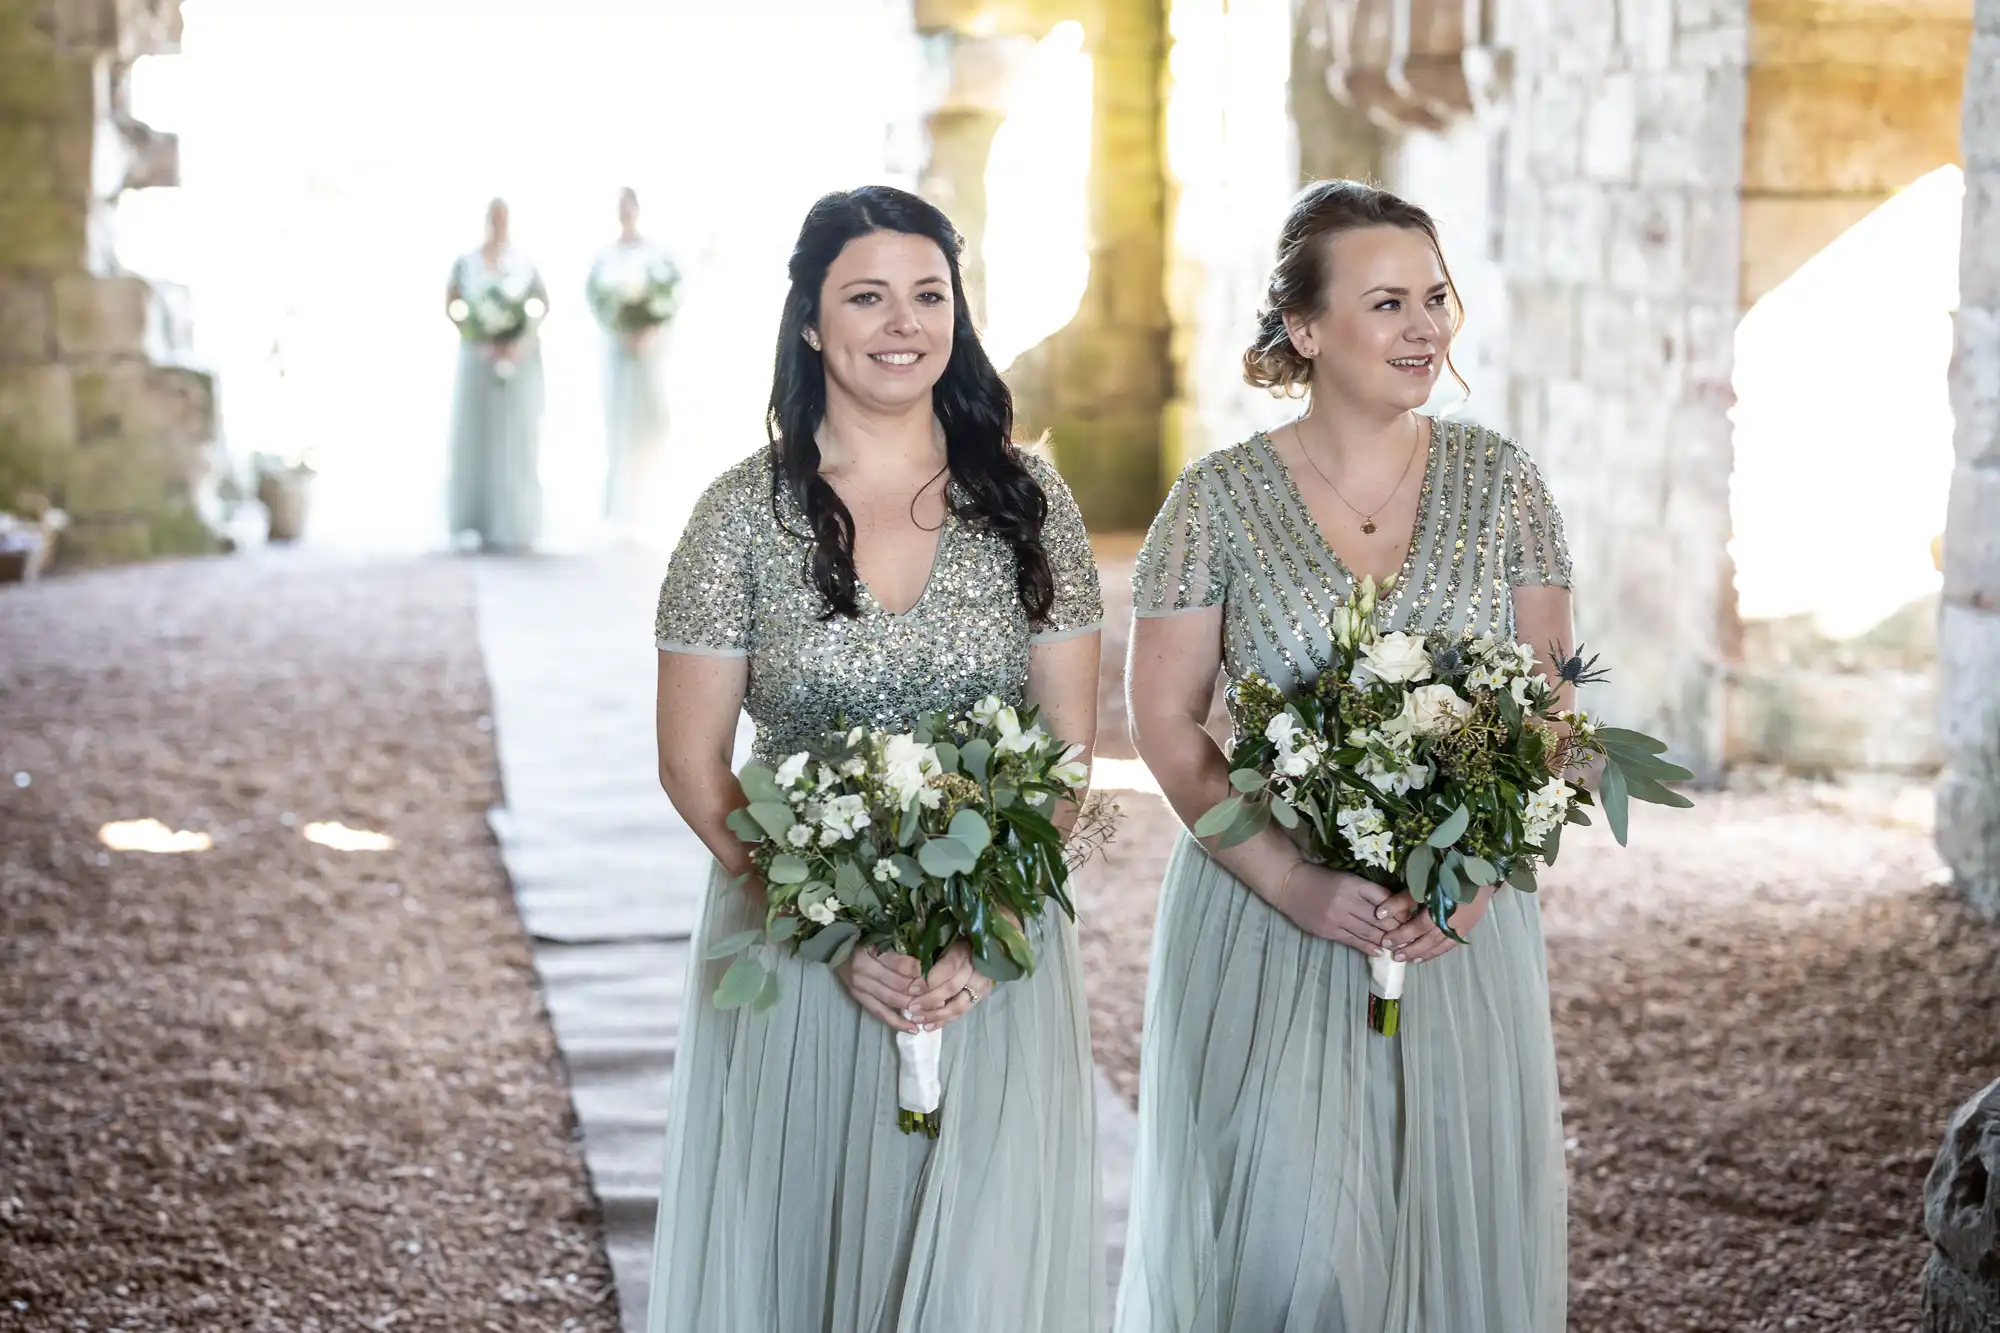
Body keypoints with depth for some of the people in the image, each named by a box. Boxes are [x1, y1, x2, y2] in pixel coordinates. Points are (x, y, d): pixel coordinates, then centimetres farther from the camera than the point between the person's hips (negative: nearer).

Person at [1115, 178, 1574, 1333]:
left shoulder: (1502, 482, 3)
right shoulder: (1219, 500, -3)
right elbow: (1166, 720, -4)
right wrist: (1295, 883, -15)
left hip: (1464, 923, 2)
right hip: (1266, 911, -2)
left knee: (1457, 1205, 6)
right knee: (1280, 1230, -4)